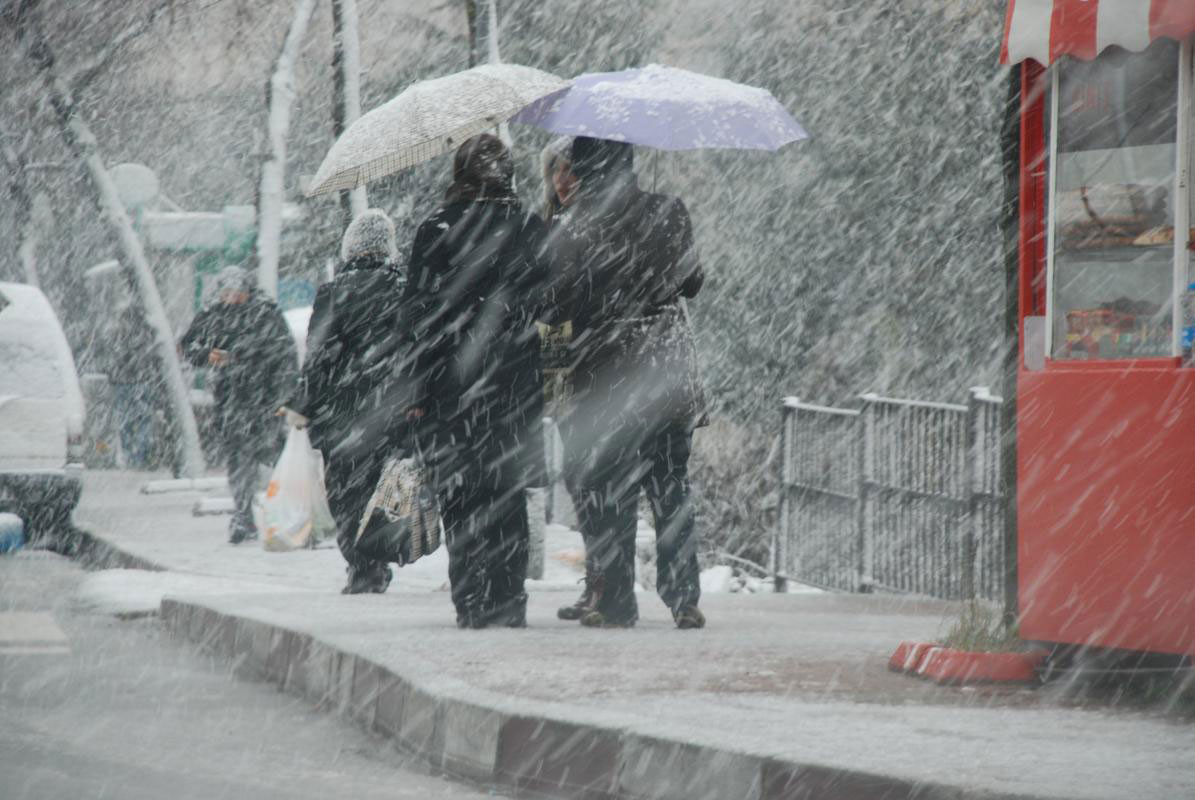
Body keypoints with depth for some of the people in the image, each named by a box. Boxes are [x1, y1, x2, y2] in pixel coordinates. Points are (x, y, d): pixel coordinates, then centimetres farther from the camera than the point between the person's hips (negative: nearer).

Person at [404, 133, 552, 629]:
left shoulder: (438, 229, -5)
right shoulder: (530, 229, 3)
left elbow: (421, 310, -6)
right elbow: (548, 303, 7)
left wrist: (420, 389, -2)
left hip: (454, 381, -3)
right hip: (516, 379, 3)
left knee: (460, 495, 2)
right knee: (508, 492, 8)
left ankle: (472, 601, -2)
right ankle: (508, 601, 6)